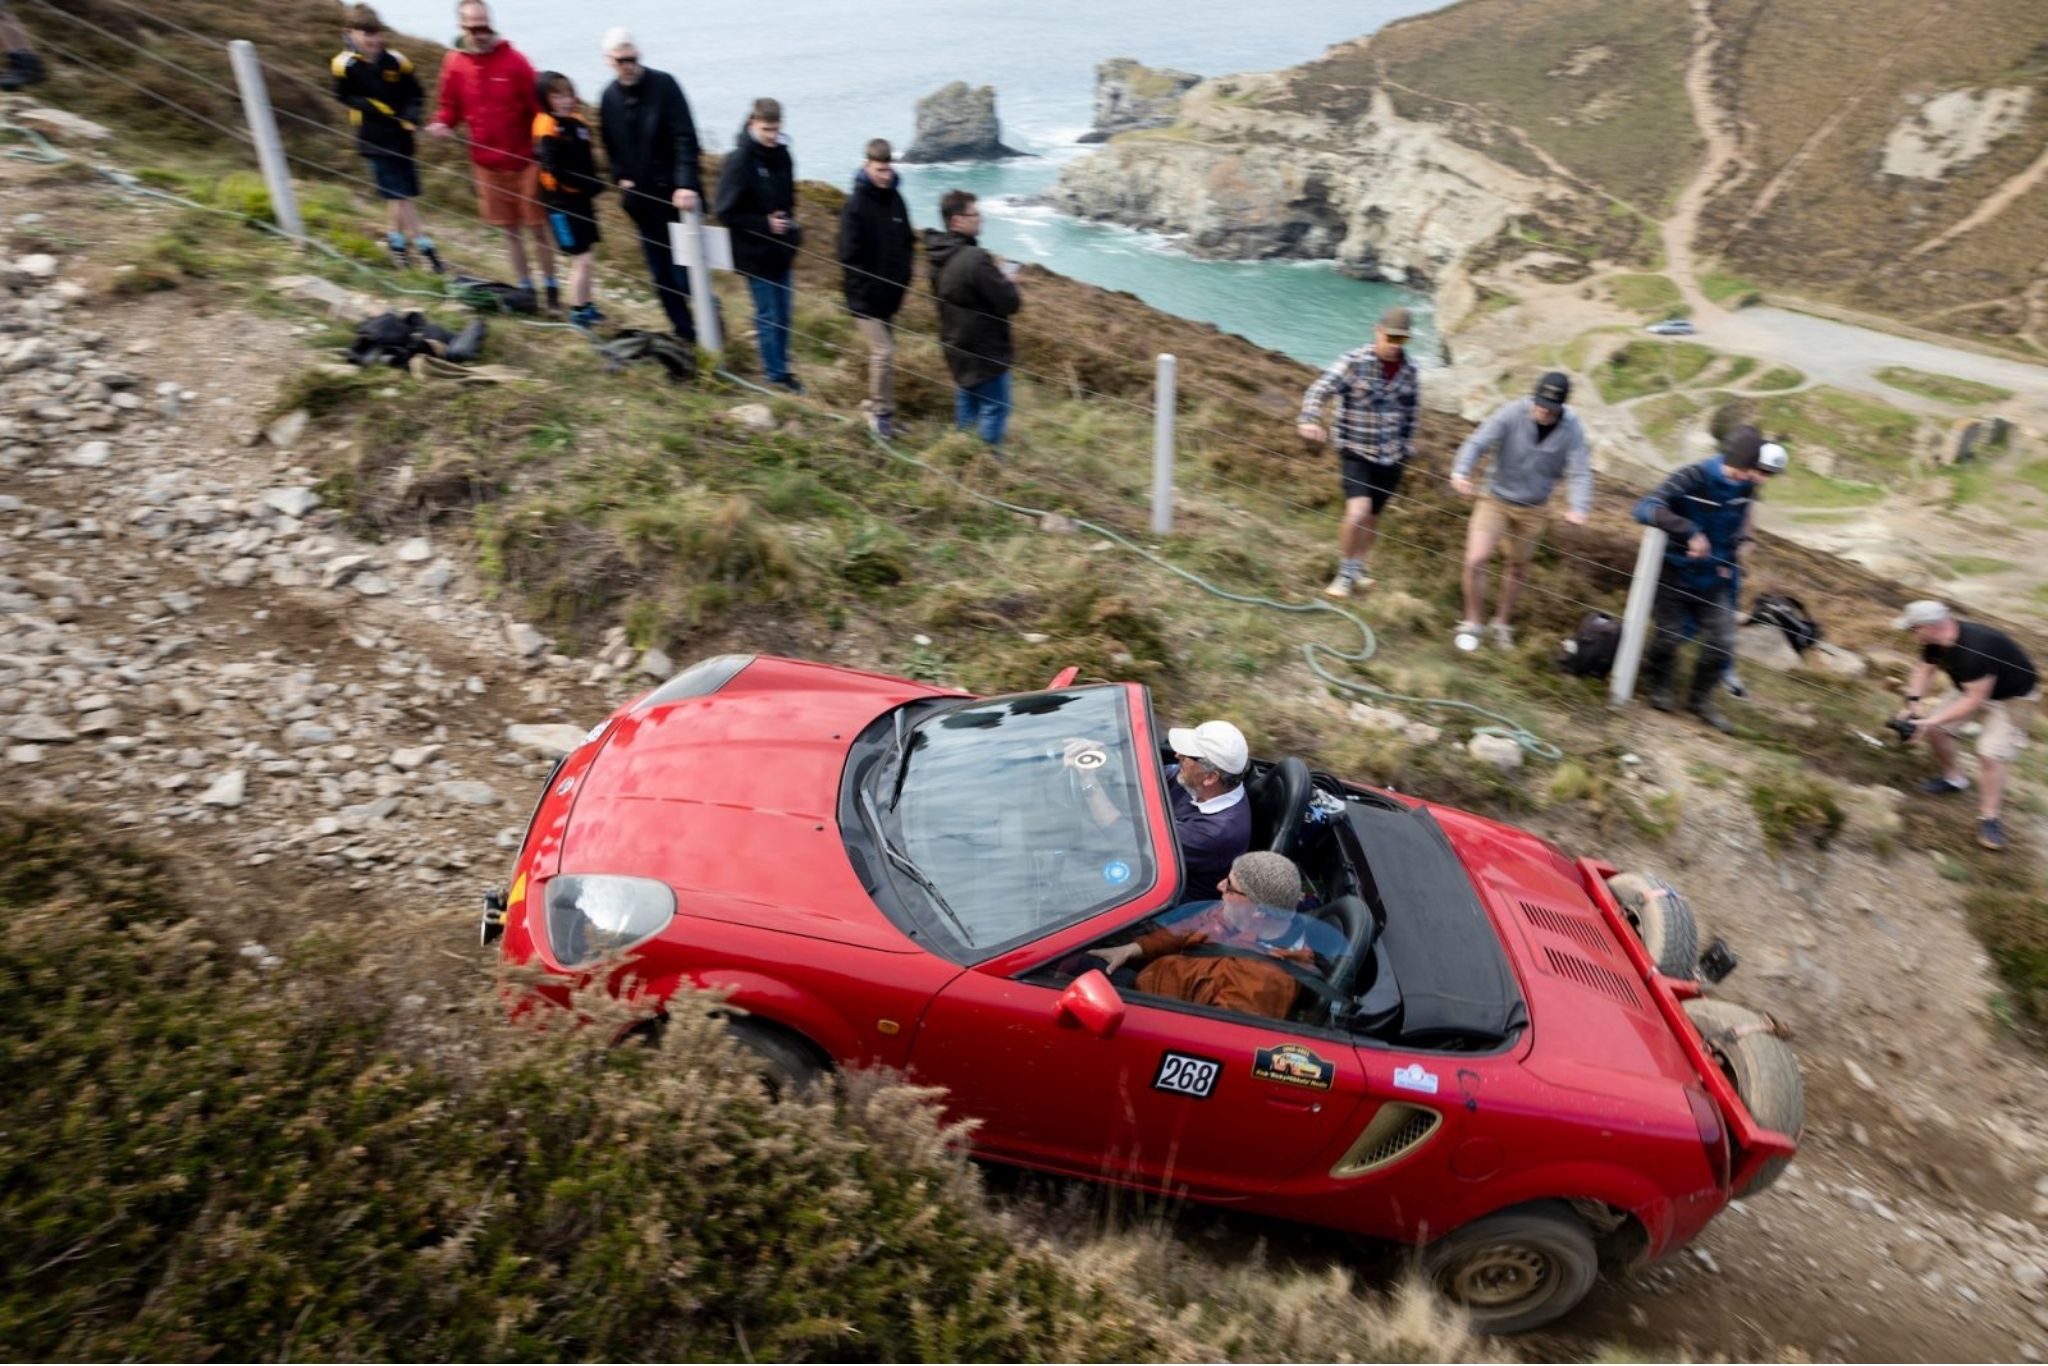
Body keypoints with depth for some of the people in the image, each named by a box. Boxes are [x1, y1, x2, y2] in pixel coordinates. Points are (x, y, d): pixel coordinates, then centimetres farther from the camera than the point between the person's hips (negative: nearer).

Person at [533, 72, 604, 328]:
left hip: (582, 198, 8)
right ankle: (577, 313, 4)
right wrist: (592, 186, -21)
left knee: (583, 258, 16)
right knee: (581, 259, -6)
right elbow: (557, 171, -21)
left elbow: (589, 157, 14)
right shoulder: (548, 128, -16)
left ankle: (586, 306, 28)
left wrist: (595, 184, -1)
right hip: (562, 201, -7)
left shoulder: (577, 120, 6)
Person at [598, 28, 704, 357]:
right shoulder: (609, 98, 5)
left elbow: (686, 139, -18)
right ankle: (686, 336, 21)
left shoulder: (663, 85, -9)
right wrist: (620, 179, 2)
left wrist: (687, 185, -29)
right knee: (661, 277, 9)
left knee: (685, 274, -6)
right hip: (641, 199, 5)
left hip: (676, 195, -5)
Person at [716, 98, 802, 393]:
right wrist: (766, 224, -20)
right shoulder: (739, 161, -17)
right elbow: (726, 212, -16)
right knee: (768, 315, 3)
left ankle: (778, 365, 31)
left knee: (783, 311, 15)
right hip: (756, 254, -7)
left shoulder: (781, 154, 3)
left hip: (780, 250, 7)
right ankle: (776, 373, 17)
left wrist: (792, 225, 6)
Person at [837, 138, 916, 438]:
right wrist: (865, 289, -15)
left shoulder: (895, 198, 5)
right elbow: (849, 255, -15)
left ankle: (875, 403, 31)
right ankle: (881, 411, 5)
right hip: (865, 297, -6)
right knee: (883, 352, -10)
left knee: (883, 351, 15)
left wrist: (904, 278, 6)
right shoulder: (855, 204, -15)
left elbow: (907, 241, 15)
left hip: (891, 294, 7)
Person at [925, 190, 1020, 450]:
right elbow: (1010, 303, -25)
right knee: (994, 408, 3)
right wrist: (1008, 281, -4)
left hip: (958, 346, 9)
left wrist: (996, 277, 7)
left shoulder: (940, 256, 1)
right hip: (985, 350, -9)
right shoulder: (975, 259, -29)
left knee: (966, 403, 23)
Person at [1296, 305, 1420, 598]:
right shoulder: (1354, 362, -14)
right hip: (1355, 452, -5)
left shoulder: (1409, 368, 1)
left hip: (1391, 456, 5)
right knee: (1358, 513, -20)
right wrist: (1309, 420, -42)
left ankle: (1357, 568, 37)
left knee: (1373, 517, 15)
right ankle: (1345, 574, 1)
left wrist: (1408, 444, 19)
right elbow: (1320, 390, -25)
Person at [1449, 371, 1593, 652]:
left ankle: (1501, 623, 37)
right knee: (1475, 560, -13)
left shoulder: (1571, 428, -13)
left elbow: (1580, 472, -16)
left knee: (1519, 567, 16)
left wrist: (1578, 507, -33)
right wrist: (1461, 471, -44)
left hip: (1533, 508, 2)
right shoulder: (1512, 413, -18)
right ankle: (1472, 622, 10)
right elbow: (1478, 442, -25)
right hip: (1496, 499, -2)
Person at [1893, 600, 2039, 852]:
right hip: (1973, 687, 8)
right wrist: (1915, 703, -15)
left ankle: (1989, 817, -5)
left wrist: (1932, 721, -34)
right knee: (1935, 730, 3)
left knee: (1991, 754, -17)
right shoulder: (1934, 641, -15)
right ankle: (1953, 779, 26)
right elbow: (1923, 670, 0)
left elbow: (1974, 700, -34)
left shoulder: (1974, 649, -40)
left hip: (2013, 697, -8)